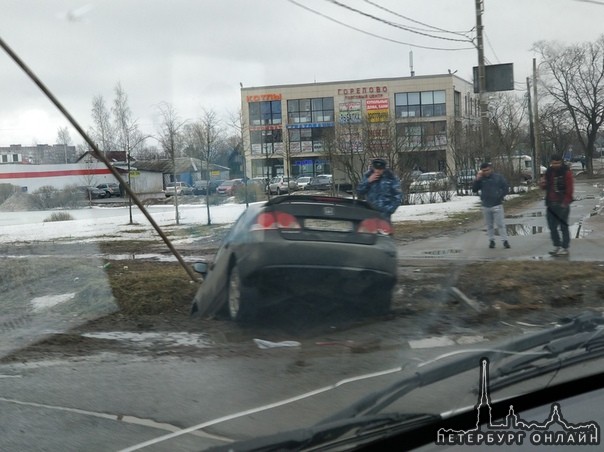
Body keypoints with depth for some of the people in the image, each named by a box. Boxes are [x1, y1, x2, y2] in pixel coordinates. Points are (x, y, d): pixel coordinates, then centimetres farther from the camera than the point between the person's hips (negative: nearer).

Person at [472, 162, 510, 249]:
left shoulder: (498, 177, 0)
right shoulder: (481, 179, 6)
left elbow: (506, 188, 3)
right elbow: (474, 190, 0)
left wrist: (500, 197, -7)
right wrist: (477, 179, -11)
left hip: (497, 205, -3)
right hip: (485, 206, 3)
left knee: (500, 224, -6)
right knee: (489, 225, 8)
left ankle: (505, 240, -3)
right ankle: (491, 240, 16)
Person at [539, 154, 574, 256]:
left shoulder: (566, 172, -8)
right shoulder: (548, 172, 10)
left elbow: (569, 189, -12)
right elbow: (545, 187, 20)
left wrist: (565, 202, -18)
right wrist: (542, 184, -3)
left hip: (562, 204, -6)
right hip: (551, 204, 6)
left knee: (563, 226, -2)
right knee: (552, 226, 10)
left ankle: (565, 248, 2)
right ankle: (557, 246, 22)